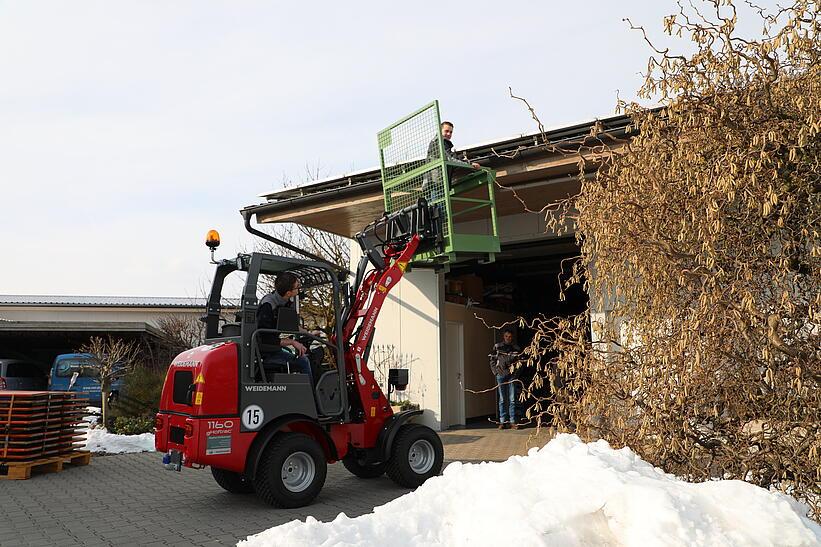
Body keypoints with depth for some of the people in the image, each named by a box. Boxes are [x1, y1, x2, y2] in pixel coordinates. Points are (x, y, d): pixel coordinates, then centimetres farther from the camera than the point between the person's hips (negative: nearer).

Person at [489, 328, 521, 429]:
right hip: (501, 375, 0)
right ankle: (503, 421, 6)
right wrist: (496, 371, -3)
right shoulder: (497, 347, 6)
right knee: (502, 399, 3)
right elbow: (492, 361, 8)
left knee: (512, 399, 0)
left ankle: (513, 421, 5)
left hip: (512, 375, 0)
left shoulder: (516, 348, 7)